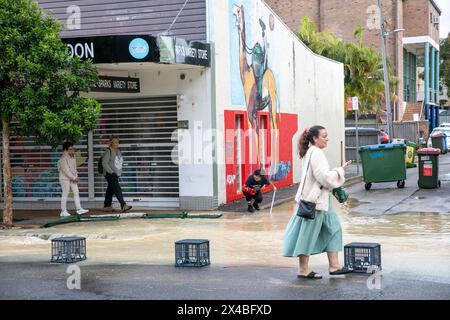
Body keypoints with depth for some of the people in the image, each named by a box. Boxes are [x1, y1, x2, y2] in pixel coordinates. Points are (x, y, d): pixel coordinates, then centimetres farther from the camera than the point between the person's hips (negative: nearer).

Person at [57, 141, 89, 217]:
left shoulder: (73, 157, 8)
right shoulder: (63, 159, -18)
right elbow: (66, 170, -20)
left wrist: (76, 177, 2)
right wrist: (74, 178, -16)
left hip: (73, 178, 8)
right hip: (65, 178, -8)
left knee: (76, 193, 4)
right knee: (65, 194, -3)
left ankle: (79, 209, 5)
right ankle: (63, 211, 3)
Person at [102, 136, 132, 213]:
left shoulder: (118, 151, 13)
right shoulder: (108, 151, -11)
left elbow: (121, 161, 24)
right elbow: (104, 163, -16)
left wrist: (119, 172, 13)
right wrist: (111, 172, -18)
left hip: (116, 174, 8)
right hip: (109, 174, -8)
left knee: (110, 190, 13)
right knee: (117, 189, -15)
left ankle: (107, 206, 21)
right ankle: (123, 206, -22)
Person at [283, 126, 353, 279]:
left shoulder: (308, 152, 14)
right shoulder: (316, 153, -17)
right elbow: (324, 177, -21)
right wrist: (340, 171, -8)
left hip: (320, 200, 11)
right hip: (314, 200, -11)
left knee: (333, 228, 12)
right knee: (308, 233, -2)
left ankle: (334, 265, 15)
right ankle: (303, 270, 7)